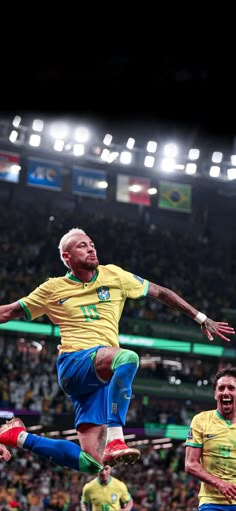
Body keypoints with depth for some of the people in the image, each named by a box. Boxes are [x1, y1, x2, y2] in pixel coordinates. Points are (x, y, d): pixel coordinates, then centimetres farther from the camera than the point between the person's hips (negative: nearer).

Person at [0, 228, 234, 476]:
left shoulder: (113, 275, 12)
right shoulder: (52, 289, 8)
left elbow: (160, 292, 20)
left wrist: (202, 319, 19)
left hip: (100, 376, 4)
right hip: (73, 364, -4)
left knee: (89, 463, -5)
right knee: (127, 357, -37)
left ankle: (21, 437, 11)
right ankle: (114, 440, -41)